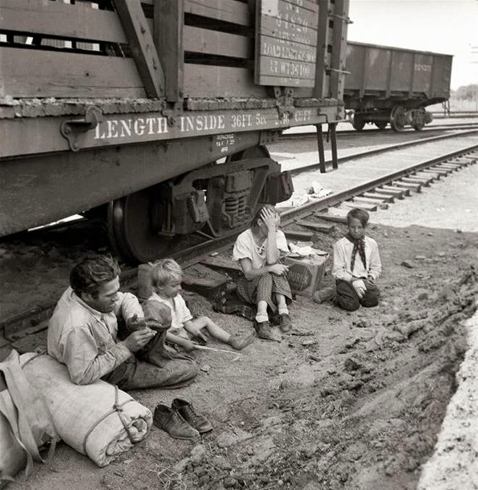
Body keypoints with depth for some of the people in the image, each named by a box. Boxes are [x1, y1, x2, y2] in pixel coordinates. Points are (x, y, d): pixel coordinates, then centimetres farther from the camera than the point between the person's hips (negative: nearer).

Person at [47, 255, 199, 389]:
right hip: (111, 374, -8)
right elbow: (82, 376, -34)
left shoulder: (84, 290, -15)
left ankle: (152, 355, 9)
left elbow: (126, 299, 2)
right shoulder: (77, 328, -40)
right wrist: (125, 347, -31)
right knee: (190, 369, -7)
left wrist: (133, 320, -21)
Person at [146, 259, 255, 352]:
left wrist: (196, 332, -9)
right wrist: (183, 342, -28)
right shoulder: (154, 305, -24)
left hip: (181, 329, 9)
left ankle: (232, 340, 2)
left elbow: (185, 319, 9)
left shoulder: (176, 297, 4)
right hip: (170, 338, -9)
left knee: (205, 319, 6)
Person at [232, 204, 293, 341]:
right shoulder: (244, 239, -13)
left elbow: (272, 260, -27)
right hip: (250, 285, -2)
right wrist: (270, 268, -34)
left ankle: (283, 312, -36)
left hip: (275, 285, 2)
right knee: (267, 276, -33)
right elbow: (248, 273, -18)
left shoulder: (278, 235, -8)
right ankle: (262, 322, -47)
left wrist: (271, 230, -28)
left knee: (275, 266, -28)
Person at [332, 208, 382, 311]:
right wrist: (353, 280, -19)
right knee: (351, 305, -25)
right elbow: (337, 270, -7)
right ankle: (340, 293, 7)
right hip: (346, 280, -3)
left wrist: (371, 277, -7)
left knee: (373, 300, -24)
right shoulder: (340, 244, -5)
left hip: (364, 280, 3)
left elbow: (376, 267, 14)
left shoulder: (372, 244, 6)